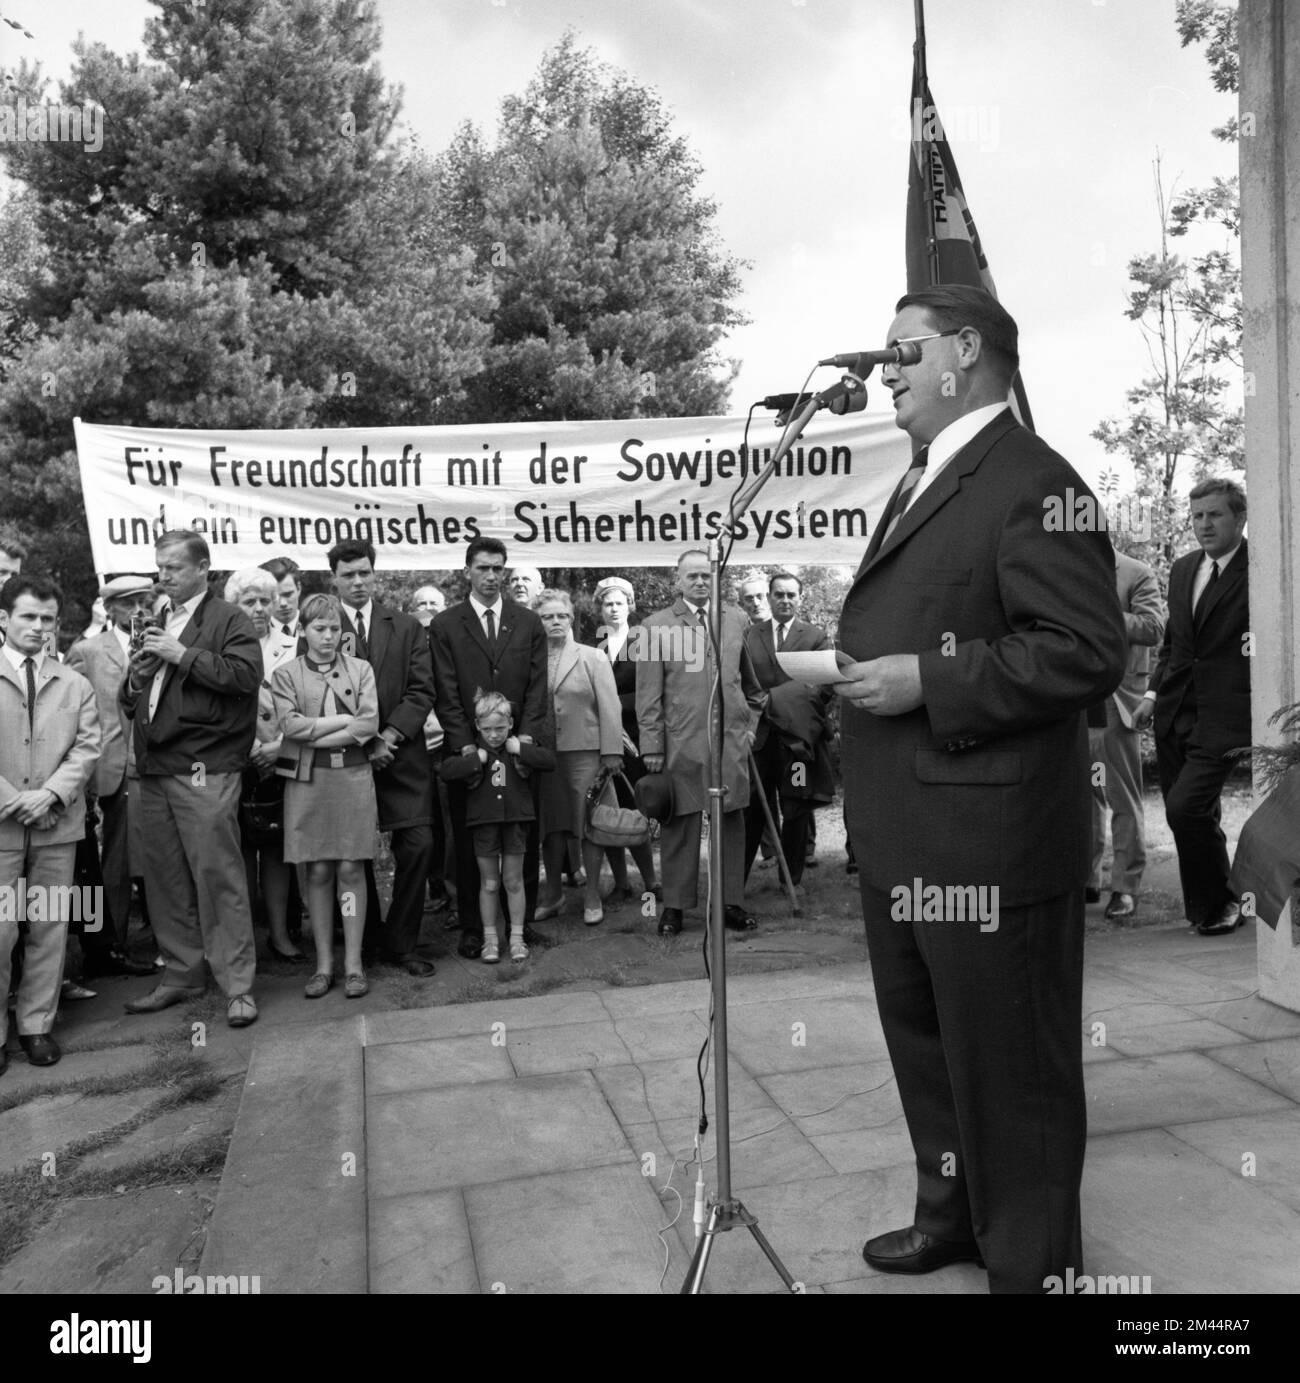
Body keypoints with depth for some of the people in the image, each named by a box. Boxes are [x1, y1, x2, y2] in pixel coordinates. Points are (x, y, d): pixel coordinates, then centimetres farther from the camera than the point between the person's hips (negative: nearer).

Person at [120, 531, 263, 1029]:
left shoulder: (228, 620, -1)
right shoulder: (156, 623, 21)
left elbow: (246, 675, -18)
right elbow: (130, 703, 26)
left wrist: (182, 655, -17)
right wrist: (136, 678, 4)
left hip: (204, 769, -7)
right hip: (155, 769, 7)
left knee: (217, 875, -6)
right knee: (165, 878, 12)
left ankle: (238, 986, 1)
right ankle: (180, 976, 24)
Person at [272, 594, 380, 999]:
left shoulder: (361, 670, 8)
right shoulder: (285, 674, 7)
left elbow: (370, 725, -4)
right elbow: (289, 725, -8)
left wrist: (316, 734, -8)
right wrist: (343, 721, -8)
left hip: (354, 776, 0)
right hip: (307, 779, 0)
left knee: (351, 870, 0)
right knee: (317, 872, 3)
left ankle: (353, 962, 7)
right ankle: (323, 963, 13)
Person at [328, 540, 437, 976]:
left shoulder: (407, 628, 8)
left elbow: (421, 691, 1)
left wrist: (389, 736, -11)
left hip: (401, 756, 1)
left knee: (417, 843, -6)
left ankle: (401, 944, 8)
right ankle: (367, 941, 23)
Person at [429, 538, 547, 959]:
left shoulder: (529, 623, 10)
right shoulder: (444, 625, 4)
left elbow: (537, 687, 5)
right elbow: (446, 693, -1)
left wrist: (525, 736, -7)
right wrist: (467, 744, -10)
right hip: (467, 750, -1)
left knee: (524, 841, 6)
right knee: (468, 845, 5)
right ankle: (472, 928, 16)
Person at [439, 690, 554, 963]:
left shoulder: (522, 745, 1)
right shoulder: (471, 751, -2)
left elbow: (550, 760, -10)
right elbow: (445, 771, -15)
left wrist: (520, 750, -15)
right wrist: (476, 759, -19)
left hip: (516, 820, 0)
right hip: (484, 823, 0)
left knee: (514, 881, 10)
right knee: (489, 883, 9)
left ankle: (517, 937, 20)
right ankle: (490, 938, 21)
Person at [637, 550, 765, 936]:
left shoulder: (735, 620, 11)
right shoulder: (656, 626, 1)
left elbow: (750, 681, 21)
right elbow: (648, 695, -2)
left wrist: (751, 720, 17)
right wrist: (652, 746, -6)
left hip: (731, 740, 3)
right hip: (680, 742, -3)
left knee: (731, 822, 6)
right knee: (680, 824, 2)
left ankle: (732, 901, 16)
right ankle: (674, 905, 12)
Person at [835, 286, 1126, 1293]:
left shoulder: (1032, 482, -13)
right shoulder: (922, 484, 18)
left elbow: (1089, 650, -21)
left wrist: (925, 680, -22)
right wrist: (858, 664, 9)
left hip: (988, 840, -10)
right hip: (903, 838, 10)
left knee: (1007, 1063, 7)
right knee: (925, 1043, 23)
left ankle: (1031, 1261, 28)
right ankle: (954, 1216, 44)